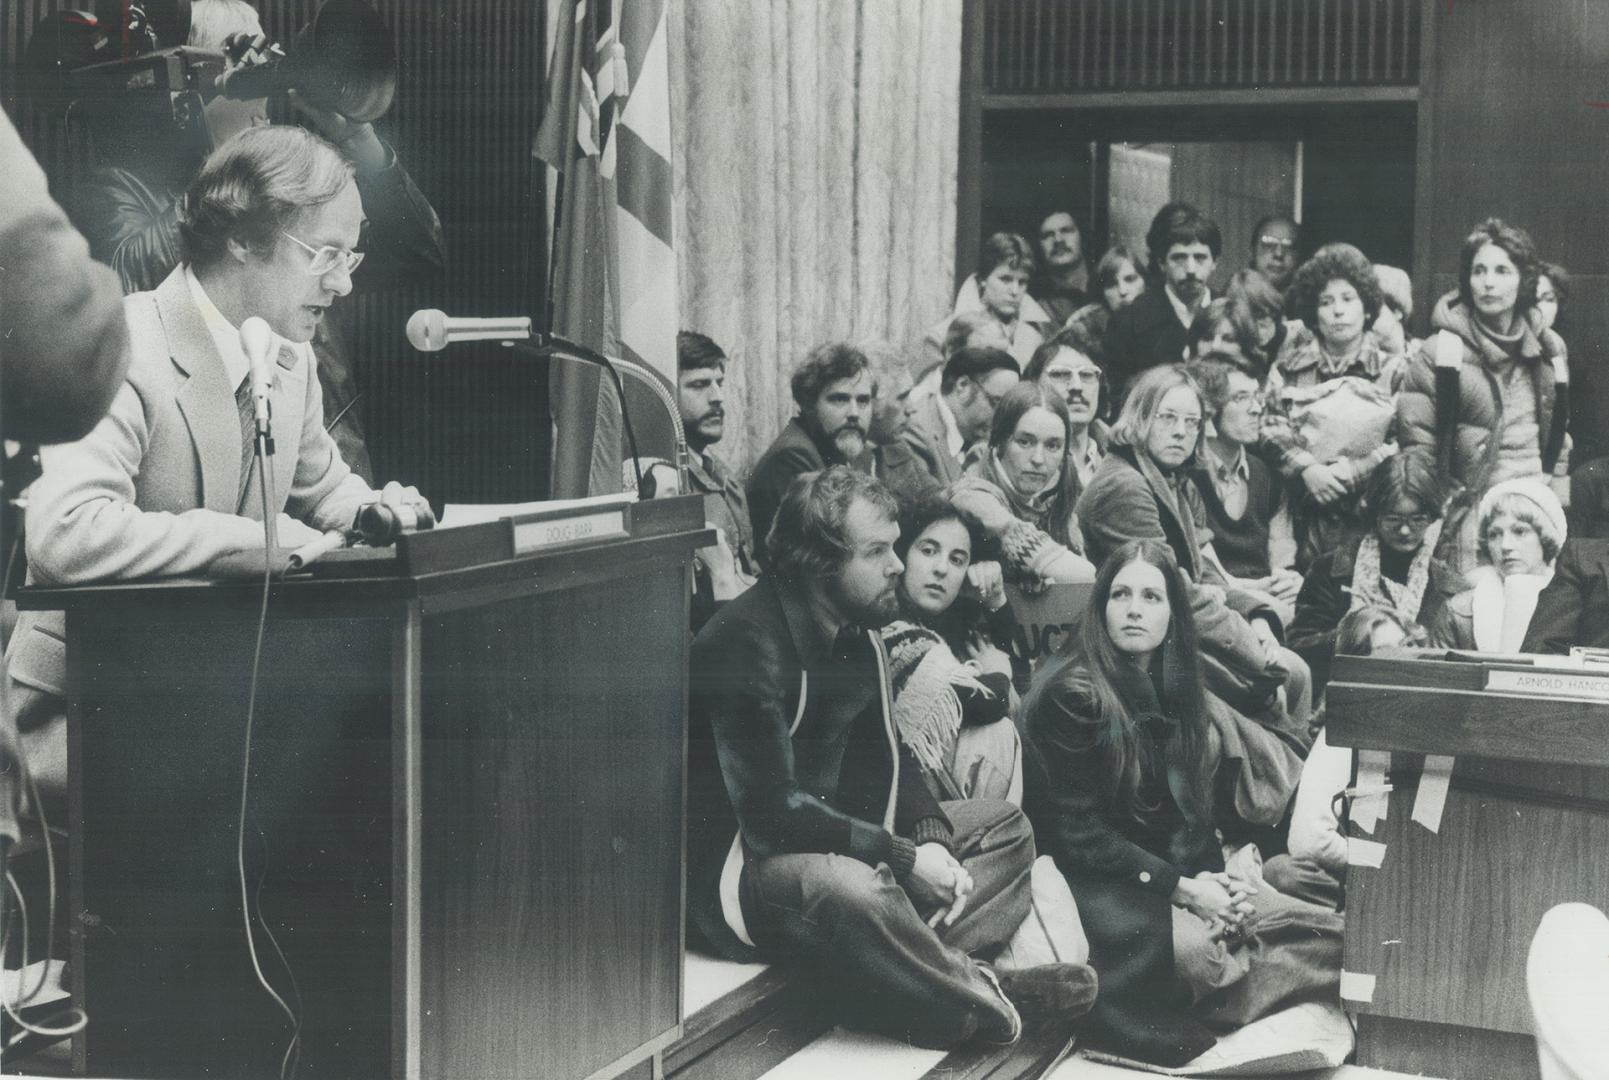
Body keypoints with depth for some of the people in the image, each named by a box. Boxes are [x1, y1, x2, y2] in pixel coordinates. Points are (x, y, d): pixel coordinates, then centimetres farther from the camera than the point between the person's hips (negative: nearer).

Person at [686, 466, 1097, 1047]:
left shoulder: (857, 631, 5)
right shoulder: (748, 644, -23)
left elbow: (882, 755, 13)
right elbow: (770, 813, -27)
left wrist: (931, 837, -7)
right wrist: (905, 859, -24)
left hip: (831, 835, 10)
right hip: (736, 864, -10)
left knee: (1004, 826, 8)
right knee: (851, 888, -42)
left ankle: (920, 976, -20)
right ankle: (975, 1000, -16)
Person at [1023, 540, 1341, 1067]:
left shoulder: (1179, 691, 10)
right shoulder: (1070, 694, -13)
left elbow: (1194, 810, 10)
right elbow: (1078, 832, -16)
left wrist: (1218, 874, -11)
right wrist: (1180, 888, -19)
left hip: (1183, 872, 7)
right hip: (1092, 879, -7)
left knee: (1334, 934, -10)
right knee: (1195, 951, -36)